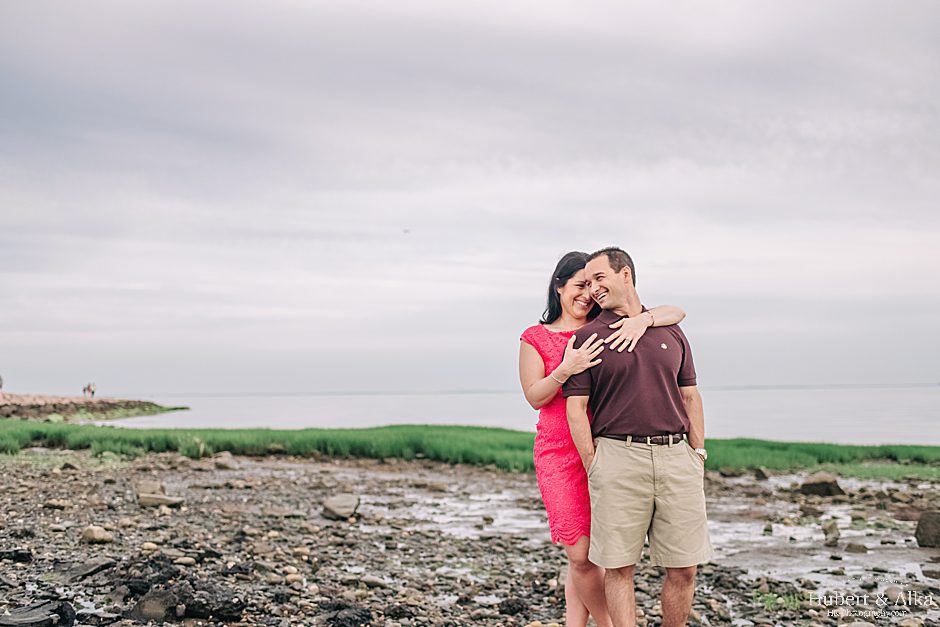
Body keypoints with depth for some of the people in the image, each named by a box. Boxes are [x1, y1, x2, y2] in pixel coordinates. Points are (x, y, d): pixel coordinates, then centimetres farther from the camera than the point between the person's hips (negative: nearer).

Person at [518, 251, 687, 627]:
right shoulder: (535, 338, 5)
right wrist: (565, 370, -21)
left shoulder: (608, 329, 6)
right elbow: (535, 397, -4)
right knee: (580, 554, -7)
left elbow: (676, 313, 0)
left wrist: (644, 319, -21)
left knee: (584, 555, 5)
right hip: (558, 454, -1)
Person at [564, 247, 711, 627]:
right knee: (618, 566, 0)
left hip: (676, 456, 3)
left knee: (684, 568, 3)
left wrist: (698, 455, 9)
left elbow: (689, 396, 16)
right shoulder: (589, 336, 5)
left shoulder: (670, 331, 14)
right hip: (618, 456, -2)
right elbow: (575, 407, 1)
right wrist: (593, 468, -5)